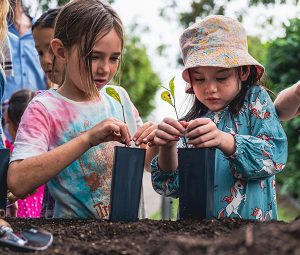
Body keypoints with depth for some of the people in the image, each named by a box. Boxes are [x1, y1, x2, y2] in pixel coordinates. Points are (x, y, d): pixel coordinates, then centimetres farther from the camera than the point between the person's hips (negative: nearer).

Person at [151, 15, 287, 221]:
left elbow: (274, 155, -9)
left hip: (250, 223, -2)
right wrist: (167, 149, -14)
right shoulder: (191, 122, 10)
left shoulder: (255, 100, 5)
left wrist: (224, 141, -23)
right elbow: (170, 187, 4)